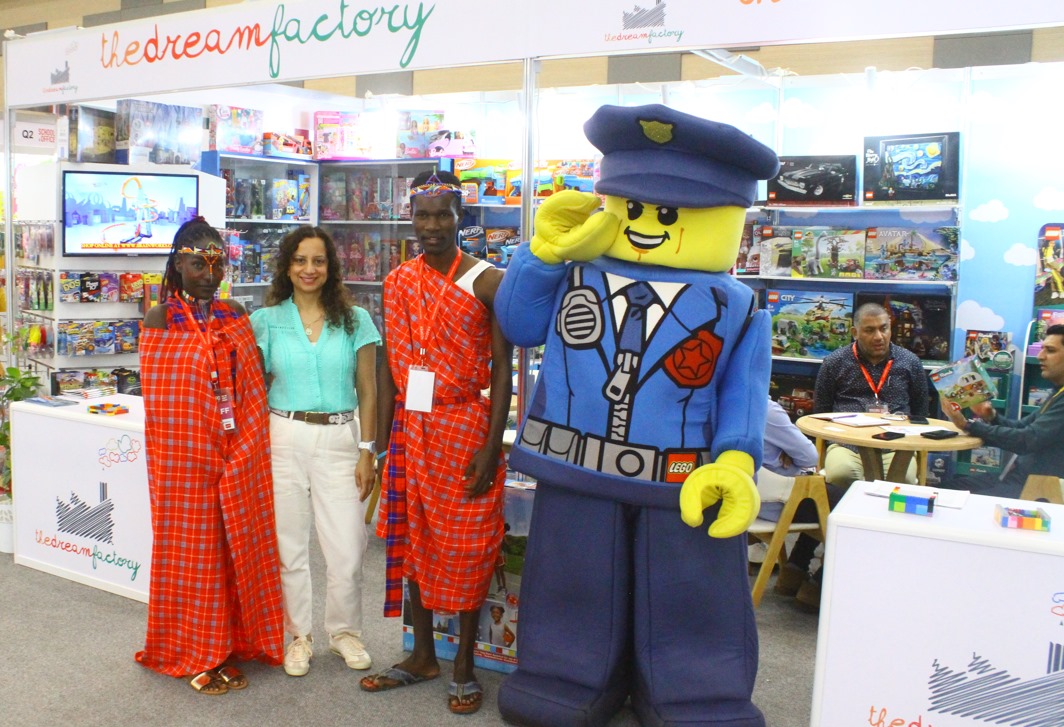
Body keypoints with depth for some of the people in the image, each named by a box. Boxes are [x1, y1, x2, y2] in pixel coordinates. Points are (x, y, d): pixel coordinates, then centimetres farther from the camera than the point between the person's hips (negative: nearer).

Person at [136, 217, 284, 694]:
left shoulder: (235, 317, 8)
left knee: (235, 546, 11)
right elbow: (161, 396, -6)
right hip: (185, 454, -4)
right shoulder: (162, 320, -6)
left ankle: (226, 643, 27)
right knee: (192, 550, 5)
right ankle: (192, 654, 20)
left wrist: (246, 448, 2)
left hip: (237, 454, 5)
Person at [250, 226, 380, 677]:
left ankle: (345, 631, 22)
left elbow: (367, 392, 5)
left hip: (339, 440, 0)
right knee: (288, 545, 6)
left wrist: (367, 451, 0)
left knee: (347, 550, -1)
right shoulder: (266, 320, 5)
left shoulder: (354, 320, 5)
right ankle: (298, 635, 25)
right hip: (283, 438, 1)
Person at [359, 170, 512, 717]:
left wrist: (491, 447, -14)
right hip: (411, 428, 5)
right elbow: (390, 363, 8)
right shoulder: (397, 281, 7)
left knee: (466, 547, 4)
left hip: (466, 428, -4)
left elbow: (502, 368, -8)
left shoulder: (486, 281, -7)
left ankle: (464, 665, 20)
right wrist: (381, 439, 3)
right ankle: (422, 656, 28)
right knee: (413, 540, 11)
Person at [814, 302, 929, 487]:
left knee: (904, 478, -32)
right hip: (846, 444, -1)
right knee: (840, 474, -34)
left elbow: (920, 413, 21)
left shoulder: (910, 363, 14)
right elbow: (820, 411, 15)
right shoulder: (834, 362, 9)